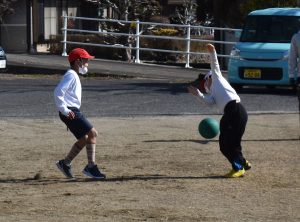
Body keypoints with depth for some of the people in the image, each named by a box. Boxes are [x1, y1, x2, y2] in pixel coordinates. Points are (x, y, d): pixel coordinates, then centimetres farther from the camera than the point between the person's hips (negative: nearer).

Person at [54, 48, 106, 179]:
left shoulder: (74, 76, 20)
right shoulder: (71, 75, -13)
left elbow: (60, 92, 28)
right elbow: (58, 92, -23)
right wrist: (64, 110, -22)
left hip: (73, 112, 11)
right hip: (70, 112, -11)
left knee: (84, 139, 14)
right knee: (92, 133, -13)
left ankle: (65, 163, 21)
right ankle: (90, 167, -12)